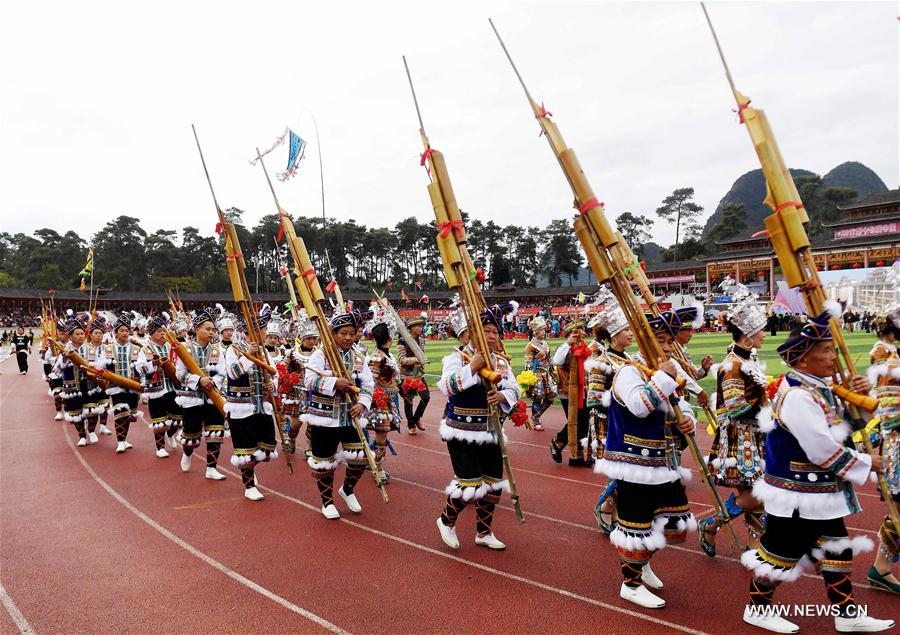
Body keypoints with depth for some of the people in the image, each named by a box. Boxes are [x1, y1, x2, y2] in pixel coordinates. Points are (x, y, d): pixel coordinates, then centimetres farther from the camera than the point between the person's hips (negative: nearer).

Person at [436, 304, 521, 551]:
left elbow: (515, 389, 7)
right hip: (463, 434, -6)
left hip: (490, 433, 6)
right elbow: (447, 387, -24)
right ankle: (447, 521, 22)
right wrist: (472, 367, -30)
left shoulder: (501, 361, 7)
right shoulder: (458, 357, -10)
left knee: (493, 484, 11)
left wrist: (504, 395, -15)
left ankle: (484, 533, 30)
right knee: (468, 485, -8)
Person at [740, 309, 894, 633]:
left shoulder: (819, 387, 5)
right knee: (780, 553, 6)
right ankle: (758, 608, 24)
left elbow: (842, 428, 15)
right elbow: (824, 451, -25)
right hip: (796, 496, -10)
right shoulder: (796, 396, -26)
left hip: (824, 493, 10)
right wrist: (865, 463, -11)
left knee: (837, 551, 19)